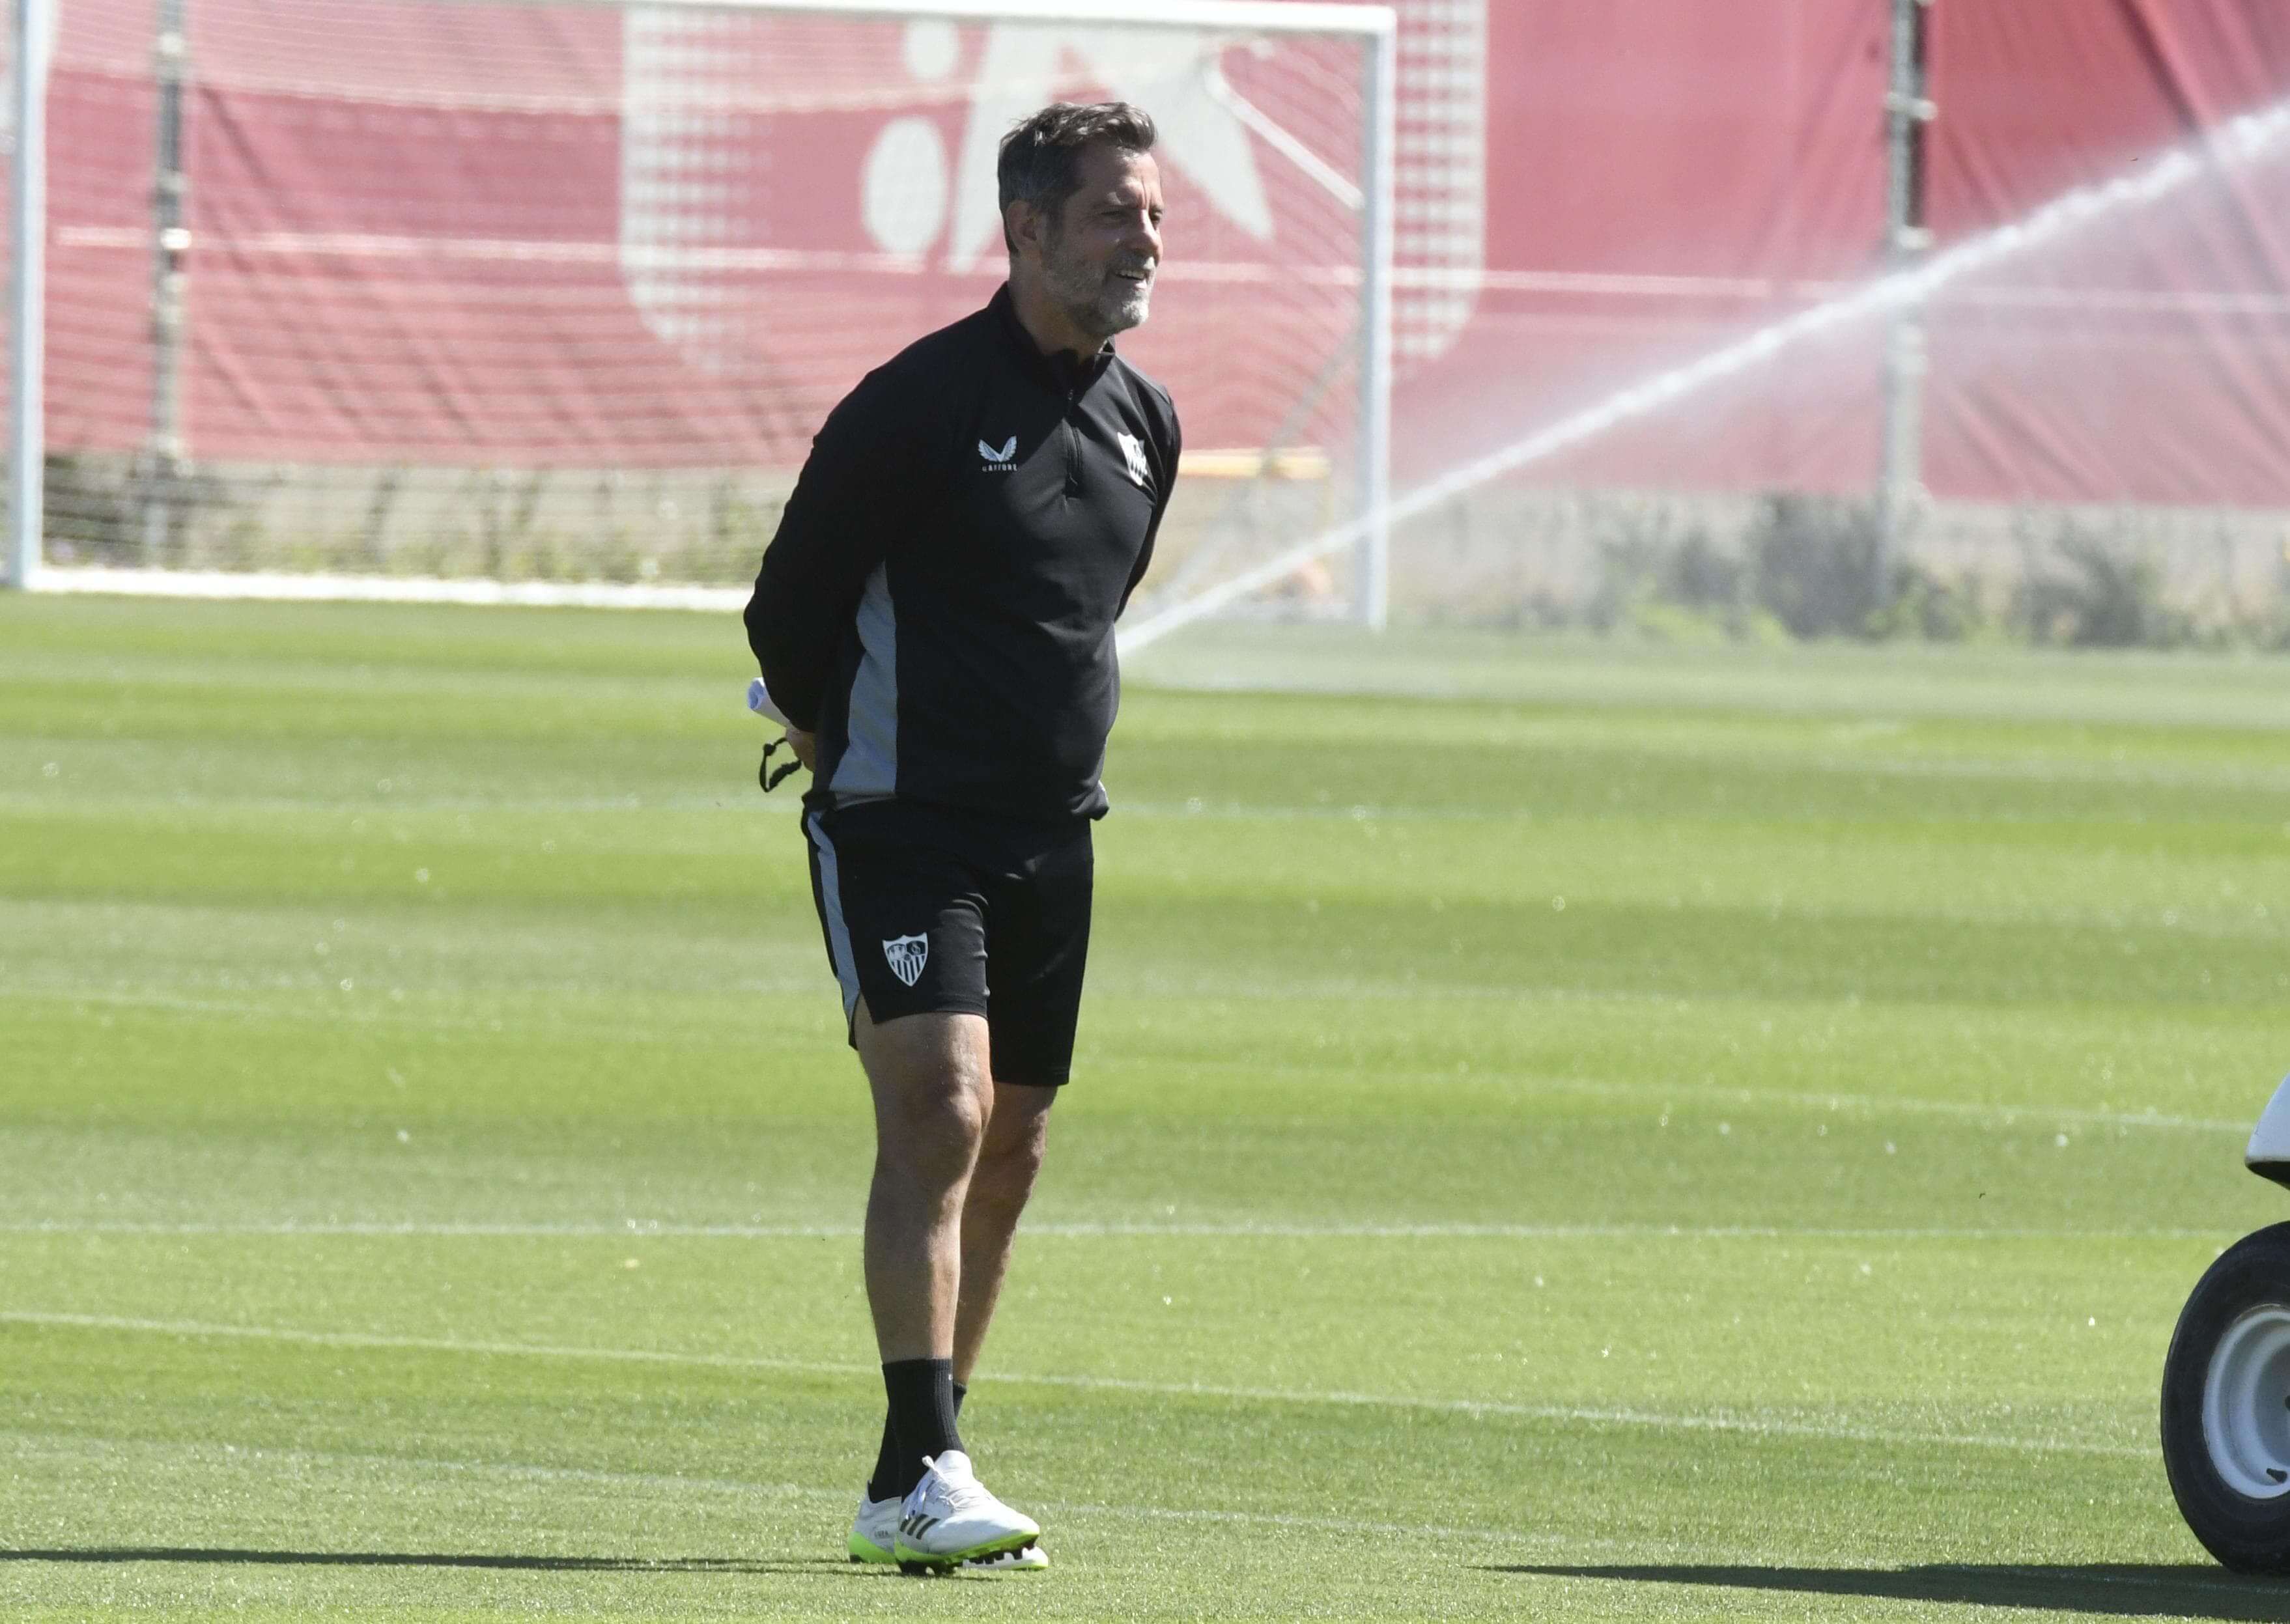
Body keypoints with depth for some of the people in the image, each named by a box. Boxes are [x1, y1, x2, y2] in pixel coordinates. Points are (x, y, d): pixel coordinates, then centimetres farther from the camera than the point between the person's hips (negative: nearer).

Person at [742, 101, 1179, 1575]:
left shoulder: (1144, 422, 9)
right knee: (942, 1112, -19)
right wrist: (862, 763, 5)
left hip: (1050, 839, 7)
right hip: (901, 832, -7)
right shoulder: (917, 405, -13)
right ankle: (920, 1477, -23)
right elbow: (787, 612, -4)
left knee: (1009, 1154, 8)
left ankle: (921, 1481, 18)